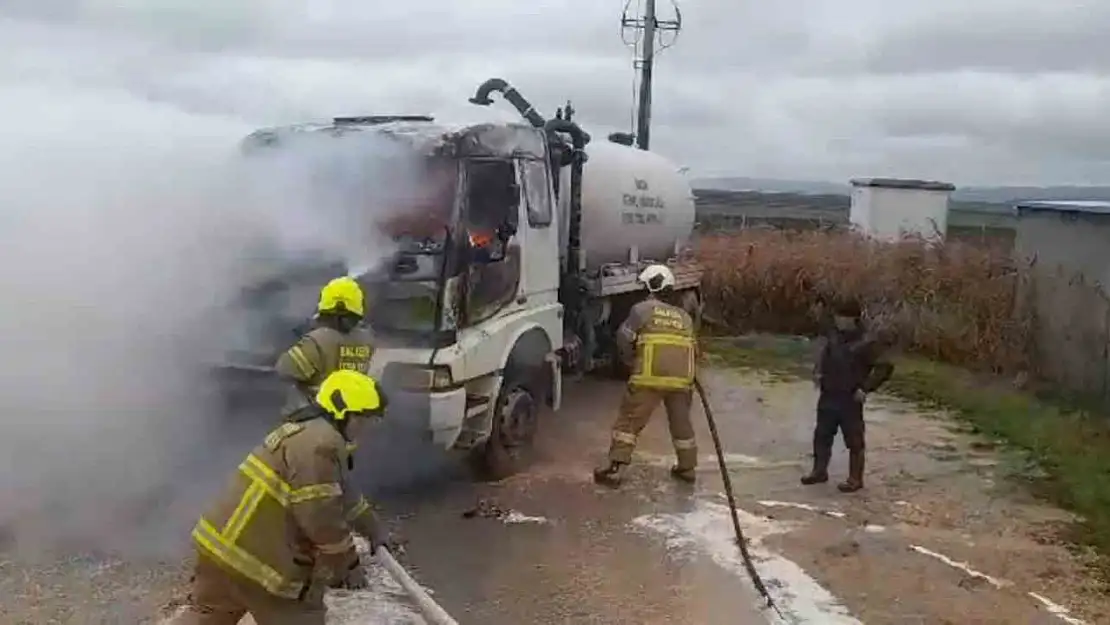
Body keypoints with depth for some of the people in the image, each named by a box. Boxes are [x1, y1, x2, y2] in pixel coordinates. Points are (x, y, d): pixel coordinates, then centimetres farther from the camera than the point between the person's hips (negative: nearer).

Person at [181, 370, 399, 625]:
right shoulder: (321, 445, -18)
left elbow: (342, 496, 30)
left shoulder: (308, 433, 18)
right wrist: (347, 565, -8)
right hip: (257, 557, -10)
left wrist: (373, 529, 37)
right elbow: (322, 519, -21)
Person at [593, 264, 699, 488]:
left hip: (649, 377, -5)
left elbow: (624, 339, 2)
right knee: (681, 423, 21)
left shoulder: (642, 309, 4)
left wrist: (632, 360, 18)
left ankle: (615, 468, -2)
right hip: (682, 379, 5)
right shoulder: (684, 316, 20)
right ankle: (687, 468, 31)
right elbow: (694, 350, 20)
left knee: (629, 421, 3)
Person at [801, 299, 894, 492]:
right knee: (821, 435, 15)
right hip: (828, 395, 7)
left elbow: (885, 367, -16)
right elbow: (824, 353, 23)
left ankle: (855, 479, 15)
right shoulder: (834, 335, 4)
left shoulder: (866, 342, -16)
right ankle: (820, 471, 30)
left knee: (854, 440, 4)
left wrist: (866, 388, -17)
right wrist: (818, 371, 7)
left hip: (850, 399, -7)